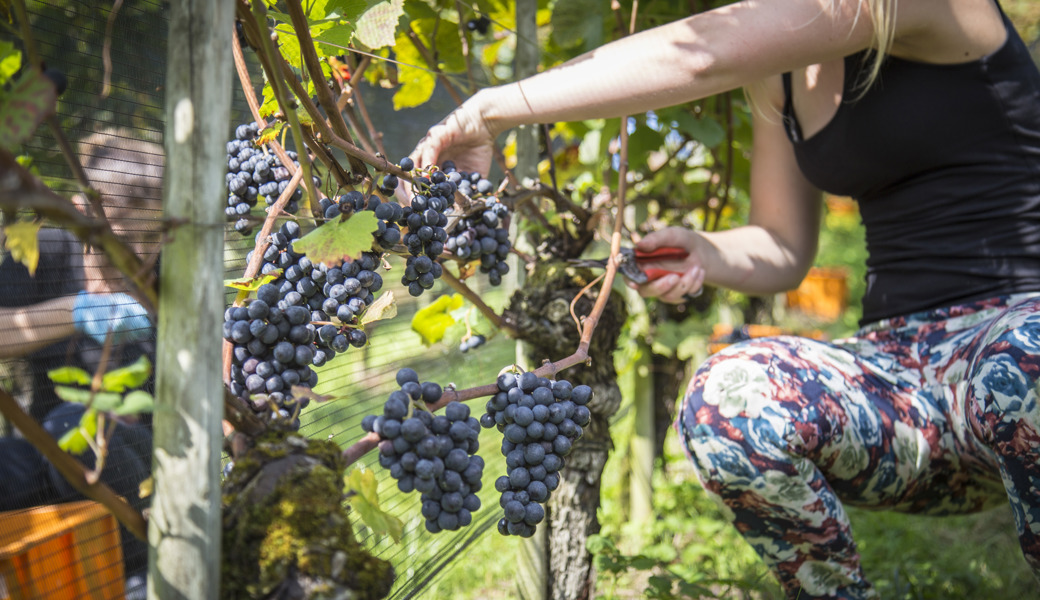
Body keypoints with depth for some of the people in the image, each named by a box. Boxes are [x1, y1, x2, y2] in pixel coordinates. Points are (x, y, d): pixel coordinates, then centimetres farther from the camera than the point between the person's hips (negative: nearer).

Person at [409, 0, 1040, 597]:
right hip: (902, 358, 6)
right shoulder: (778, 71, 11)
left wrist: (493, 110, -24)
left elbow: (705, 53, -27)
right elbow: (782, 248, 19)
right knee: (726, 397, -26)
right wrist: (703, 254, -4)